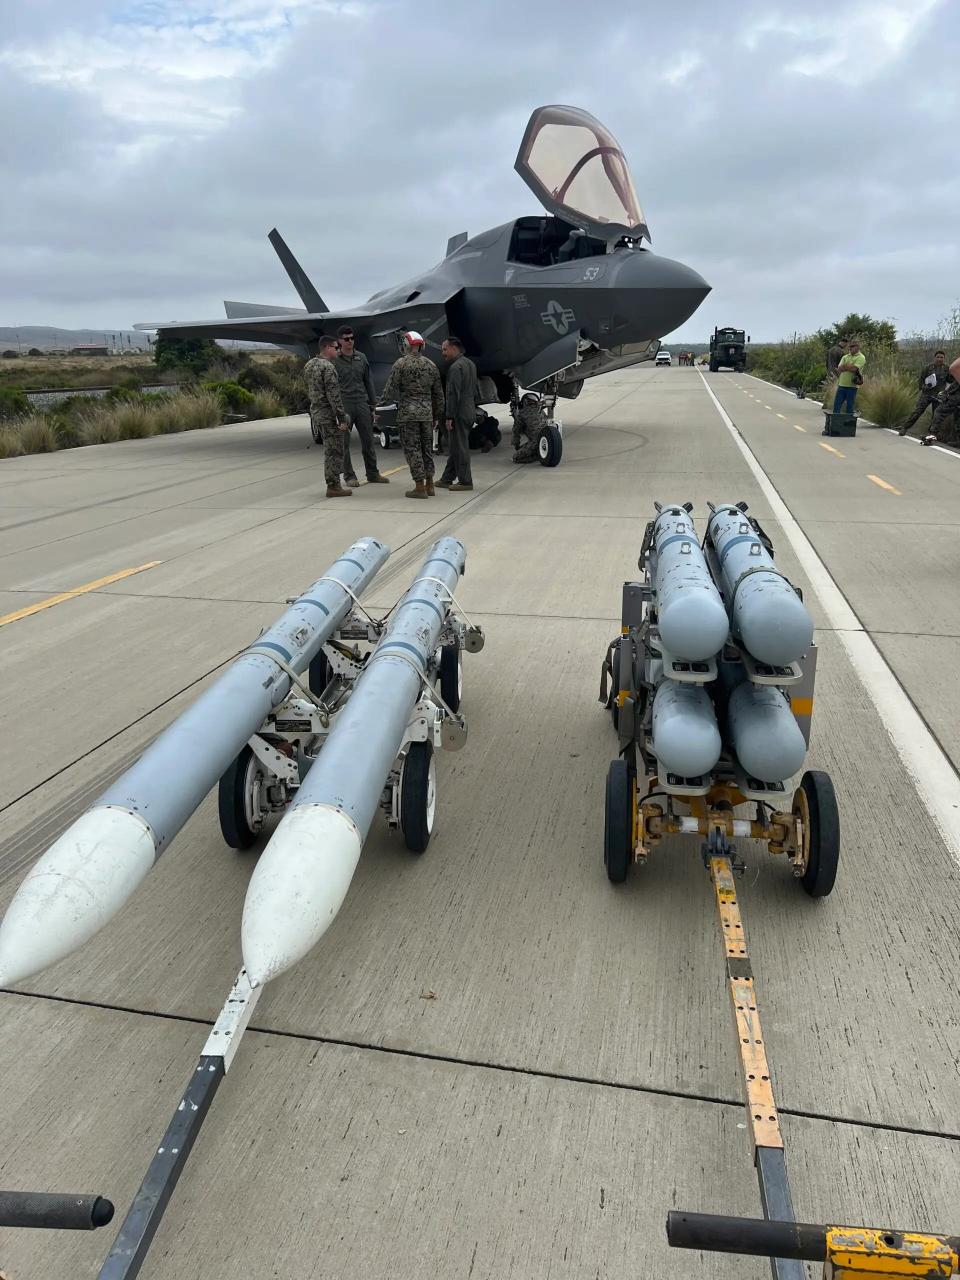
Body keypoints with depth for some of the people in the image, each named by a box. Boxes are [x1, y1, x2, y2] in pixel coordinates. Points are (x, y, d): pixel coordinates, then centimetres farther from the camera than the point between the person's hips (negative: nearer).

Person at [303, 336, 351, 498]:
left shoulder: (309, 365, 11)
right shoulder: (327, 367, -17)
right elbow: (333, 395, -21)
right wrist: (341, 419, -19)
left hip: (316, 410, 9)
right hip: (328, 413, -9)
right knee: (334, 450, -3)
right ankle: (333, 486, 1)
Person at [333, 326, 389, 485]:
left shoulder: (361, 357, 10)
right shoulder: (334, 360, -3)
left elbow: (368, 382, 15)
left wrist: (372, 405, 12)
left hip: (362, 404, 4)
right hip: (344, 406, -4)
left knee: (368, 441, 7)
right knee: (344, 443, 1)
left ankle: (373, 474, 17)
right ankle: (349, 476, 11)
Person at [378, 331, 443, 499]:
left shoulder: (401, 364, -7)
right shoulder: (431, 365, 9)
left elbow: (391, 390, -7)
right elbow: (438, 394, 12)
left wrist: (382, 401, 12)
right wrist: (437, 416, 20)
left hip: (408, 413, -5)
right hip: (427, 413, 5)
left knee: (412, 449, 0)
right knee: (426, 448, 14)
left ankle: (420, 487, -1)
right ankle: (429, 485, 16)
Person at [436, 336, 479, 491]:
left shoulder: (455, 367, -16)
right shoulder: (470, 363, 14)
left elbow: (453, 394, -21)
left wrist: (449, 417, -19)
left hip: (459, 413, -10)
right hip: (470, 411, 10)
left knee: (460, 447, -2)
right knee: (456, 447, 13)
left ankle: (465, 481, 3)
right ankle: (447, 479, 20)